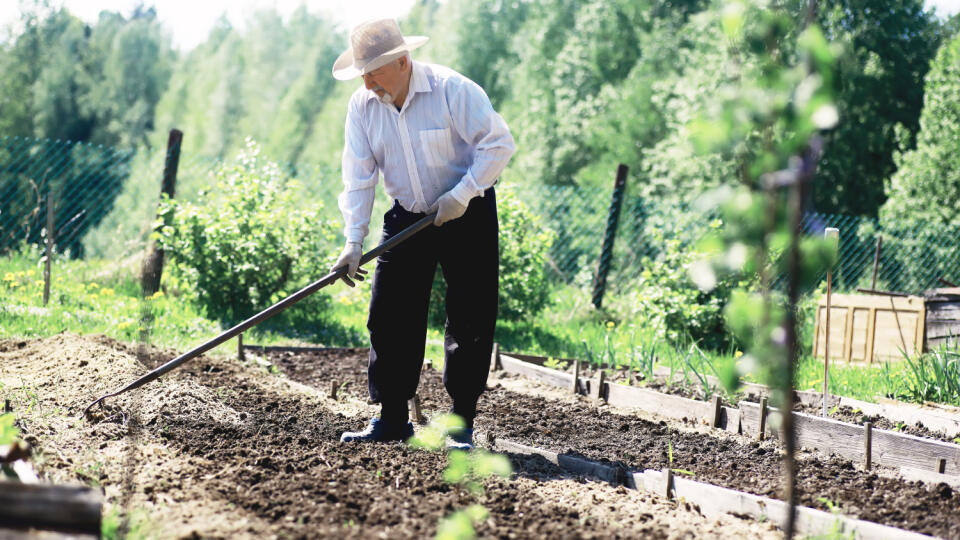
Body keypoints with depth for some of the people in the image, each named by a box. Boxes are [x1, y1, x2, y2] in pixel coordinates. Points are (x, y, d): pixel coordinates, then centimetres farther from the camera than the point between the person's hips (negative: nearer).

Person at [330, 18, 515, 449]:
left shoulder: (452, 90, -19)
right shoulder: (362, 106, -5)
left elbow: (499, 143, -17)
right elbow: (358, 179, -6)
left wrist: (460, 195, -21)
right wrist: (353, 242, -14)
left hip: (468, 215, -4)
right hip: (407, 217, 4)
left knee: (470, 320, -4)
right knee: (389, 317, 1)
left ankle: (461, 424, 3)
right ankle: (392, 418, 9)